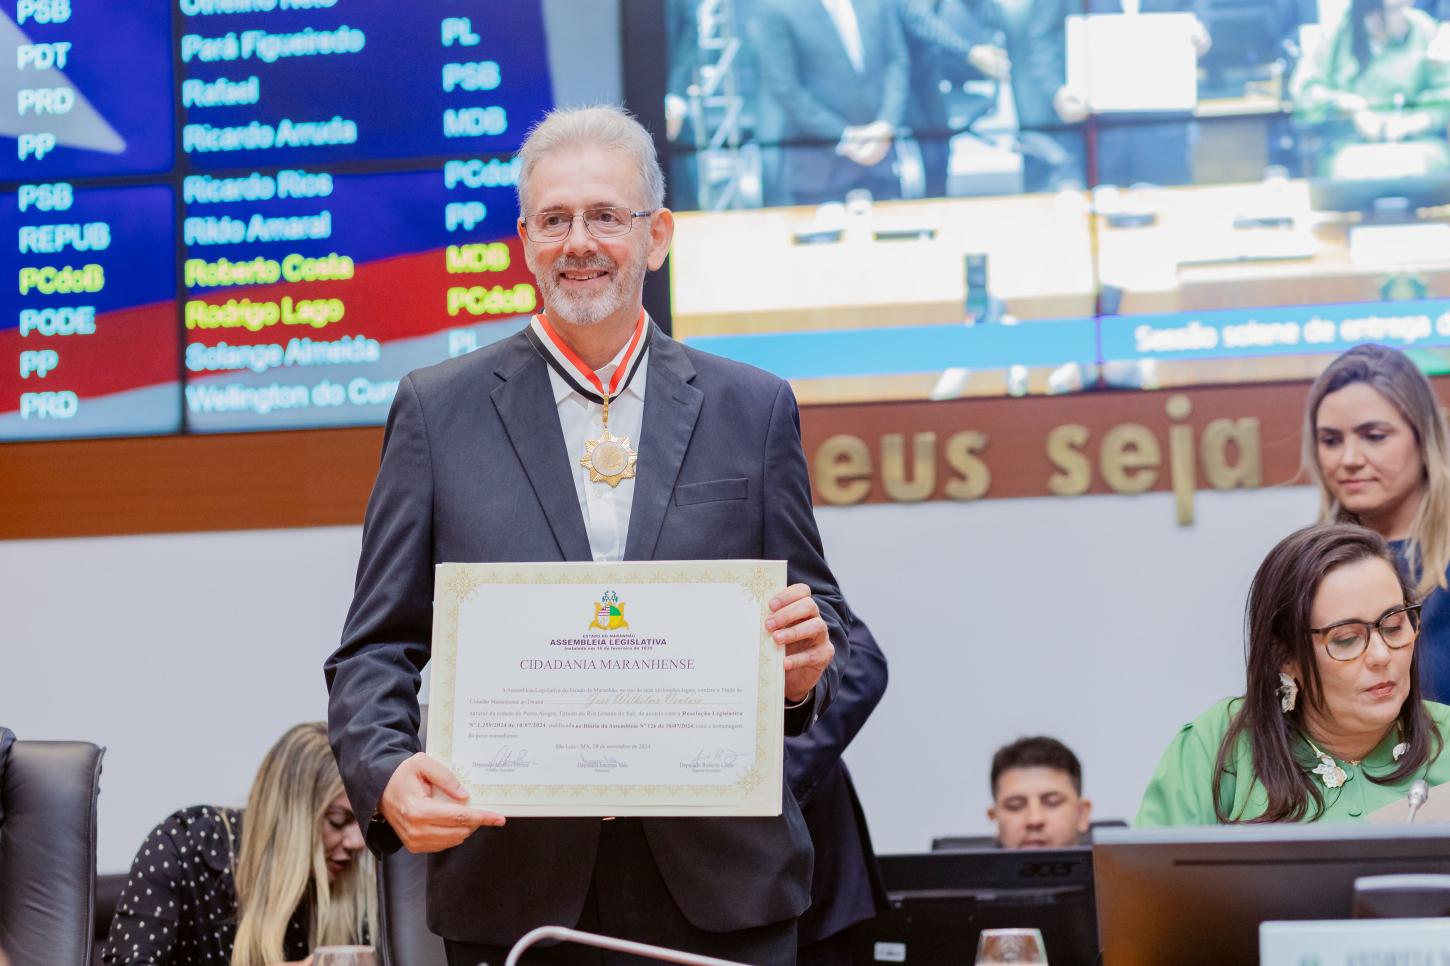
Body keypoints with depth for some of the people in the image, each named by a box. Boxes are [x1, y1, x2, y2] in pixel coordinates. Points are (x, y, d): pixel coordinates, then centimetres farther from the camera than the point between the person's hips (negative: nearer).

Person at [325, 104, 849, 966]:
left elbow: (819, 622, 12)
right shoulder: (438, 409, 6)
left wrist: (804, 671, -12)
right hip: (513, 887, -1)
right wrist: (387, 773, -15)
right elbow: (379, 646, 4)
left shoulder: (752, 409, 9)